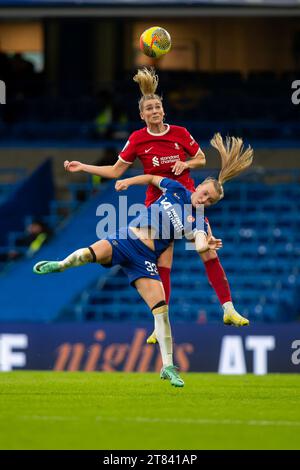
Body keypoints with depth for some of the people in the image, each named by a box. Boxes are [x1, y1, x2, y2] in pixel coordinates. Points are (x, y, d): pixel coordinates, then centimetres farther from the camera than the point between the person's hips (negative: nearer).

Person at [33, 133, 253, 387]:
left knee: (161, 308, -11)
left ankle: (168, 367, -3)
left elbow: (200, 244, -21)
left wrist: (206, 245, -43)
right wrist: (128, 181, 12)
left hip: (146, 259, 0)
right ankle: (61, 265, 5)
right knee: (92, 253, -30)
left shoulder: (199, 222, -1)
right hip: (125, 240, 0)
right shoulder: (176, 189, 5)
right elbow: (152, 178, 23)